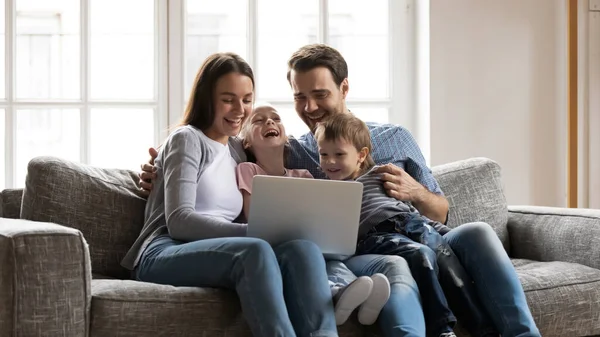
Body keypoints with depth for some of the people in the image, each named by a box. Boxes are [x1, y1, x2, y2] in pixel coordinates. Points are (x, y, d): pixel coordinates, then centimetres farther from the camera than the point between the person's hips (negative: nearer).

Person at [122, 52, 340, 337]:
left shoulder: (237, 153, 26)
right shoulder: (187, 139, 4)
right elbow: (178, 221, -9)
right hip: (164, 254, -5)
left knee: (303, 248, -28)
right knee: (255, 250, -38)